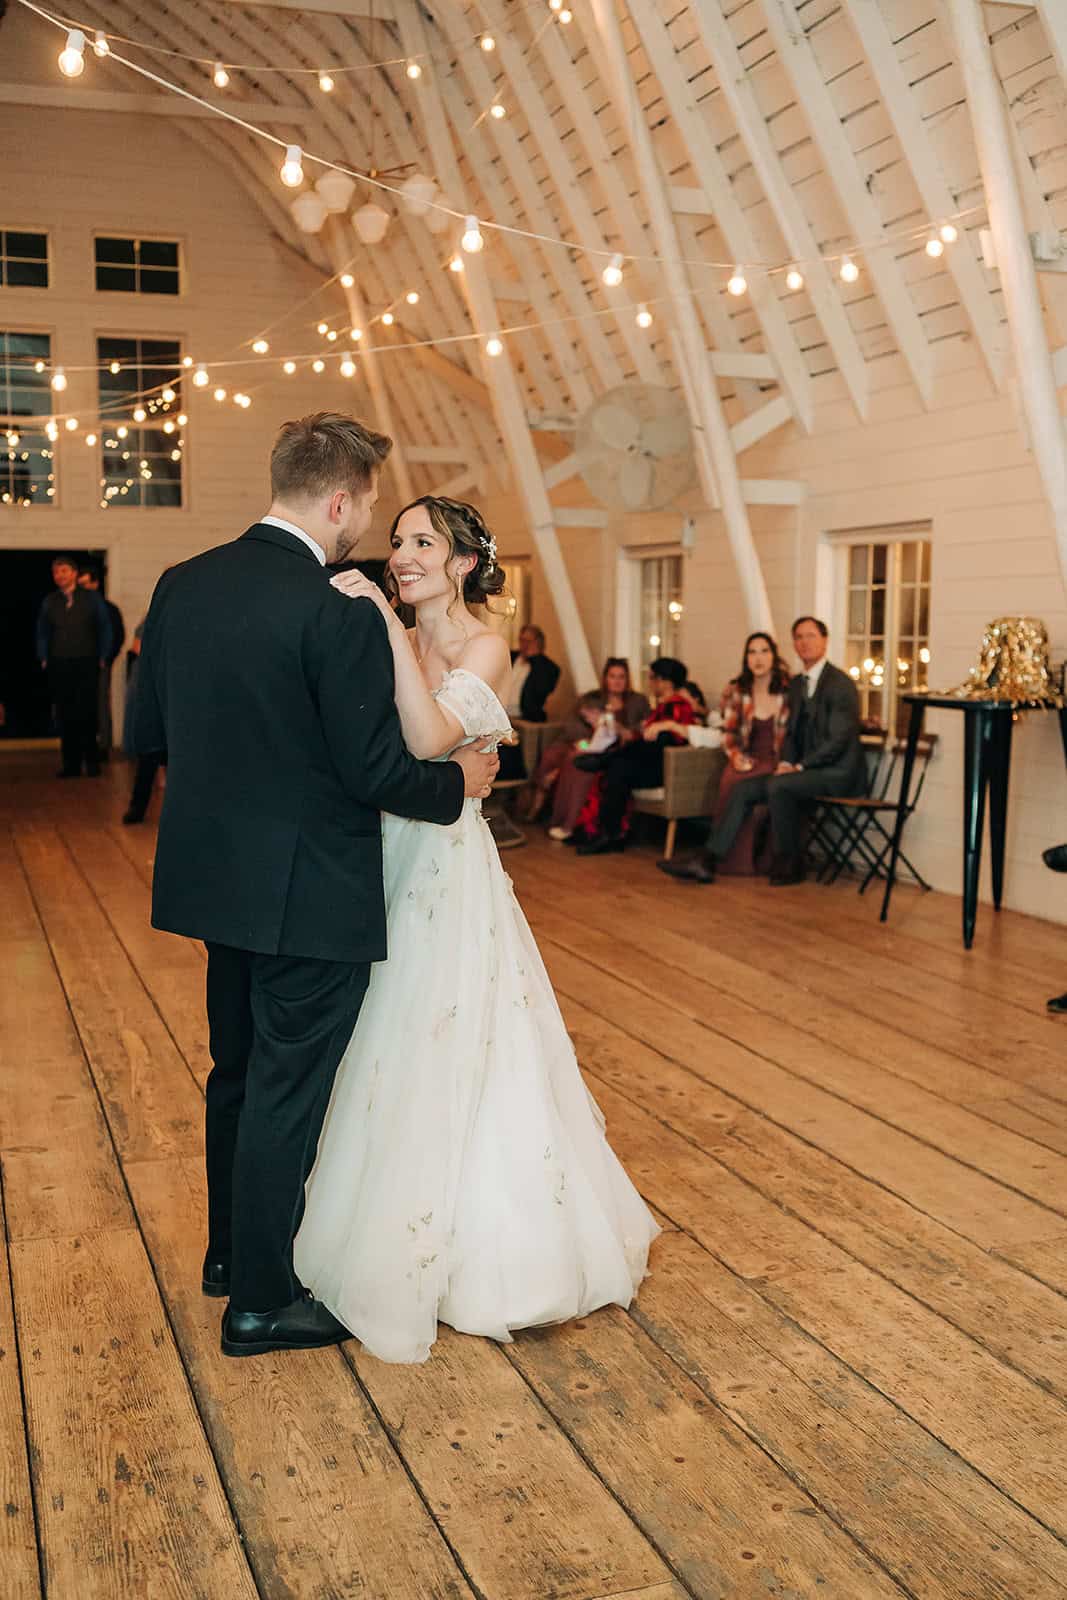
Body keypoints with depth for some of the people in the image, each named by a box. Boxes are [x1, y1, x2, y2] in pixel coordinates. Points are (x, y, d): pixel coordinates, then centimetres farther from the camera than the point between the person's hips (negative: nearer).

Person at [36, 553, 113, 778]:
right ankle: (71, 764, 8)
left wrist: (102, 658, 1)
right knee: (65, 716, 2)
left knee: (86, 714, -5)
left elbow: (104, 629, 7)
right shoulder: (49, 602, 10)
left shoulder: (91, 599, 4)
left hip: (86, 664, -2)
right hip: (58, 665, 2)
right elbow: (42, 633, 16)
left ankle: (92, 761, 6)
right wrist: (44, 659, 6)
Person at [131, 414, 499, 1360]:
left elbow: (149, 730, 7)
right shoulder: (339, 615, -22)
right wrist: (461, 781, -2)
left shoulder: (181, 586, 1)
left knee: (239, 1072, 23)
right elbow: (376, 772, -20)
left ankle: (231, 1250, 41)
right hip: (309, 896, -8)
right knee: (288, 1093, 6)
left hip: (219, 883, 8)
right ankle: (260, 1302, 21)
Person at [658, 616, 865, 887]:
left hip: (838, 772, -8)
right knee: (743, 789, -6)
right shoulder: (797, 684, 16)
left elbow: (838, 740, -18)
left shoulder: (840, 683, -11)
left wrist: (799, 767, -18)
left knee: (778, 786, -32)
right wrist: (785, 762, -1)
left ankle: (790, 864, -15)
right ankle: (706, 863, -9)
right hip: (806, 770, 8)